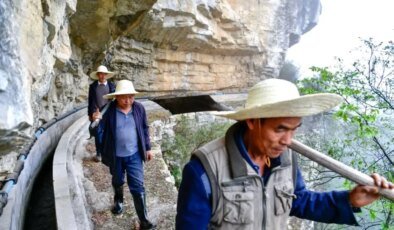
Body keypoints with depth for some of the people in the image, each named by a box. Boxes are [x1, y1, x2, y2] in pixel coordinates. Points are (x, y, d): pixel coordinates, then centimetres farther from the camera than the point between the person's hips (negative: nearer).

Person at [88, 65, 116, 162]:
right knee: (97, 134, 5)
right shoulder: (93, 86, 4)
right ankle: (98, 153, 16)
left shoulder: (111, 85, 2)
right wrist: (90, 114, 6)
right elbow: (90, 101, 7)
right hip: (96, 113, 1)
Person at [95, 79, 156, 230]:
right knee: (117, 181, 24)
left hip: (134, 155, 0)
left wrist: (147, 148, 7)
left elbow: (145, 128, 4)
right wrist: (96, 121, -27)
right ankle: (118, 201, 57)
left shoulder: (139, 108, -8)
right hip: (116, 156, 0)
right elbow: (100, 131, -7)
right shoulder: (108, 110, -15)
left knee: (137, 186, 0)